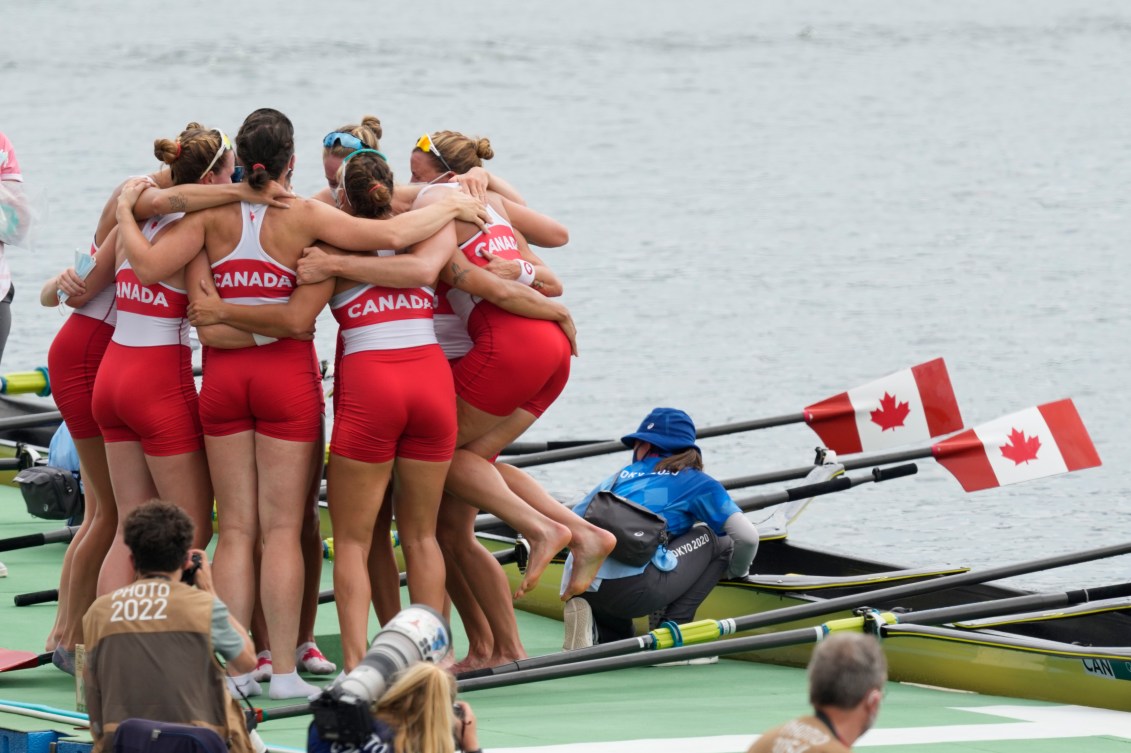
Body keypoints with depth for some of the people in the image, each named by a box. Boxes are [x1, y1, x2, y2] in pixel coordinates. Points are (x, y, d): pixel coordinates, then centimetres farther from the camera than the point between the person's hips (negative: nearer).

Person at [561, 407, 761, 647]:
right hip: (633, 588, -5)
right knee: (718, 543, 15)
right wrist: (737, 572, 27)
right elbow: (747, 536, 6)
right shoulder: (696, 482, 14)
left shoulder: (622, 476, 26)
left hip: (579, 588, 5)